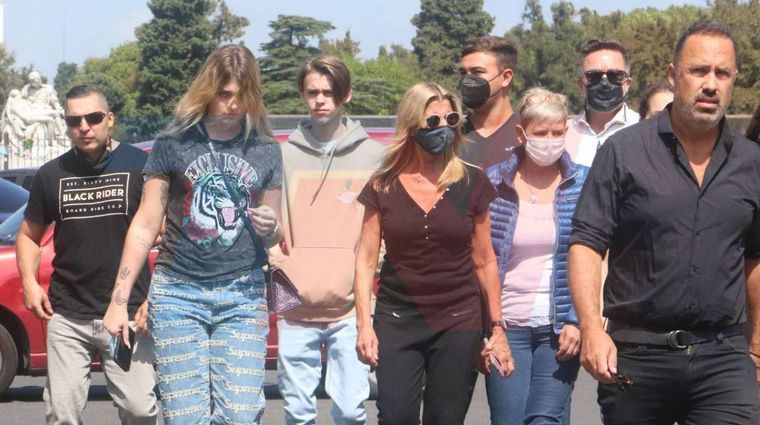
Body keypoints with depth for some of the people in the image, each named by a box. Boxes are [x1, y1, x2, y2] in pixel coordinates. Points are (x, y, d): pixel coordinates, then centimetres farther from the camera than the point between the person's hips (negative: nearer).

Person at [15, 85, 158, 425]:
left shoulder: (140, 166, -1)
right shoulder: (51, 174, 9)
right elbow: (29, 235, 19)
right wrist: (29, 282, 2)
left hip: (128, 315, -3)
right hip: (67, 318, 3)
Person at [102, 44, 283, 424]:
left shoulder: (265, 152, 9)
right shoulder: (174, 144, 2)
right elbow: (145, 226, 4)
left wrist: (269, 229, -7)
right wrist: (118, 300, -1)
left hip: (243, 297, 2)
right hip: (178, 295, -1)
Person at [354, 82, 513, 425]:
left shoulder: (471, 183, 2)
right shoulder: (384, 186, 2)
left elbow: (484, 261, 7)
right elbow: (366, 259, 3)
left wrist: (497, 326, 7)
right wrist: (364, 324, -5)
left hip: (457, 323, 0)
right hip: (397, 322, 0)